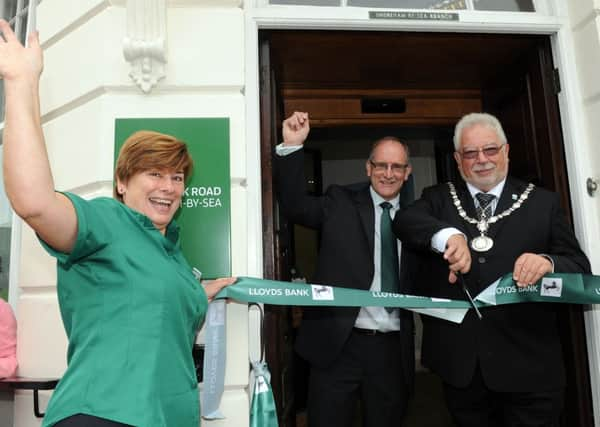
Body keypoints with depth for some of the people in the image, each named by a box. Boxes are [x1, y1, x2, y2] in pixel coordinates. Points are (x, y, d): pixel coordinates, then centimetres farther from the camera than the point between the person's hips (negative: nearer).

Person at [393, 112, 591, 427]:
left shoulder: (542, 203, 3)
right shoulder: (438, 198, 4)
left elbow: (580, 268, 0)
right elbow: (404, 221, -15)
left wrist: (549, 263, -23)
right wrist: (447, 234, -36)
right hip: (459, 365, 1)